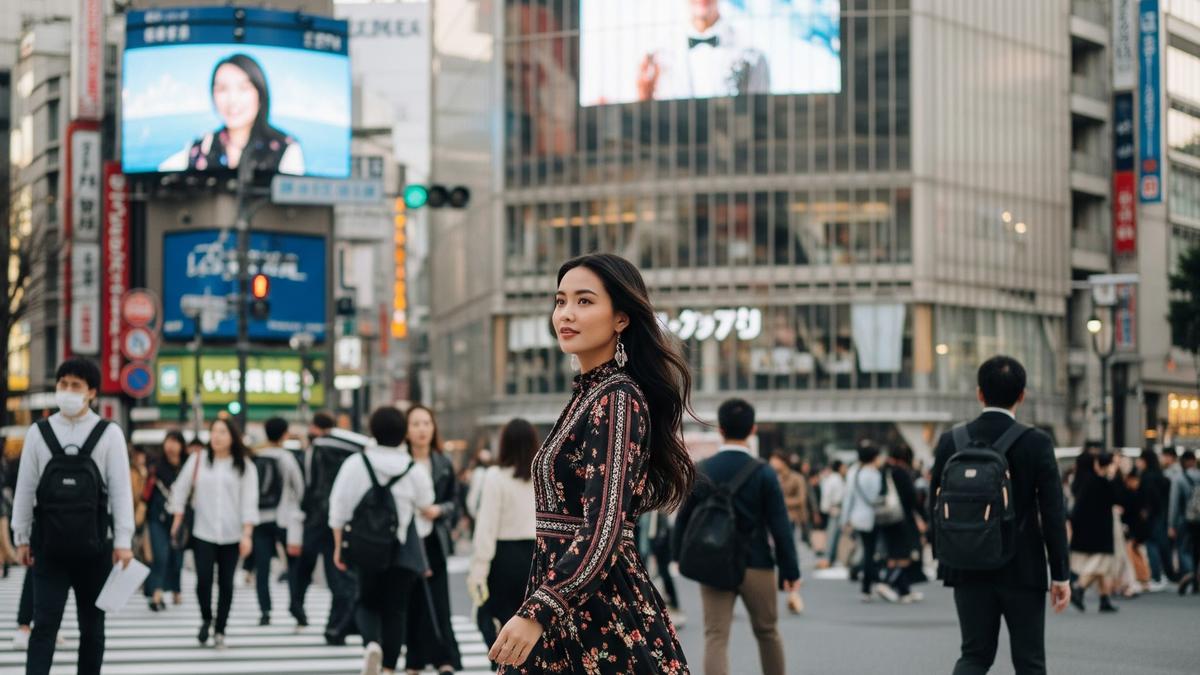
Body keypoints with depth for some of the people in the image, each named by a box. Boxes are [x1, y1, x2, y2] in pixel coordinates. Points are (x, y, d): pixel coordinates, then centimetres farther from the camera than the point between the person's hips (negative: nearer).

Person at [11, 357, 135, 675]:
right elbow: (25, 488, 5)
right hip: (49, 549, 0)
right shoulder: (38, 433, 3)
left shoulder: (109, 434, -1)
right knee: (44, 625, -5)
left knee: (92, 625, 10)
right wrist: (21, 538, 4)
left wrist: (123, 541, -9)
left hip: (93, 548, 0)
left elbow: (121, 489, -4)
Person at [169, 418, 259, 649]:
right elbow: (181, 490, 10)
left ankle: (220, 630, 15)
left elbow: (249, 502, -2)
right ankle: (206, 619, 17)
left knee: (226, 584, 2)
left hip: (231, 535, 0)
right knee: (204, 579, -10)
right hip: (203, 533, 0)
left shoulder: (245, 466, 2)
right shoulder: (198, 460, 4)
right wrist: (177, 521, 5)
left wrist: (247, 534, -8)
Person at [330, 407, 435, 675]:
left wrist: (339, 546, 7)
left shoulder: (355, 464, -4)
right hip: (403, 550, 0)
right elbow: (426, 513, 3)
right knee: (396, 609, 9)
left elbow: (338, 509, -2)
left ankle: (371, 643, -12)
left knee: (367, 602, 16)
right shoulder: (416, 470, -3)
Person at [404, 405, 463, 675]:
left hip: (434, 542, 2)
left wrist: (439, 510, -8)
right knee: (412, 605, 3)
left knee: (438, 604, -4)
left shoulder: (444, 464, 7)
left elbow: (454, 501, 11)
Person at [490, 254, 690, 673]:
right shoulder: (589, 393, 15)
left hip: (601, 602, -9)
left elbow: (604, 529, -22)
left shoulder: (617, 400, -13)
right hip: (569, 600, 9)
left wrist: (538, 611, -27)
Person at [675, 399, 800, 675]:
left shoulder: (700, 471, -1)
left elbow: (683, 519, 6)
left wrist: (681, 557, 21)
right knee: (767, 632, 17)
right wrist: (790, 570, -1)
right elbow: (780, 525, -8)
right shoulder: (763, 473, -8)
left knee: (715, 637, -1)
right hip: (756, 566, -1)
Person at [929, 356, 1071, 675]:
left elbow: (936, 505, 4)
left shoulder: (950, 441, -2)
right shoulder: (1036, 443, -10)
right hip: (1022, 569, -3)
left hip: (968, 568, 3)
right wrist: (1061, 574, -4)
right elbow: (1053, 513, -10)